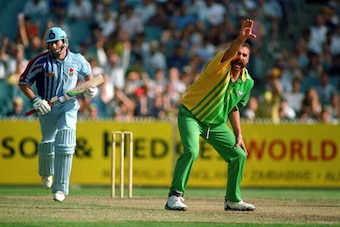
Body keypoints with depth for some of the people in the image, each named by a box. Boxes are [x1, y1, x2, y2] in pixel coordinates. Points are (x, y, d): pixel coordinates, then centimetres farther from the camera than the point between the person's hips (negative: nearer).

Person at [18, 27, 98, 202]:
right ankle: (46, 172, 49)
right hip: (46, 108, 1)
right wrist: (35, 100, -19)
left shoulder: (77, 60, -6)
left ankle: (60, 188, -18)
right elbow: (23, 82, -7)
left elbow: (87, 74, 16)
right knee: (48, 143, 14)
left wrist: (91, 88, -2)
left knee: (65, 145, -18)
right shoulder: (41, 62, -13)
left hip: (68, 107, -1)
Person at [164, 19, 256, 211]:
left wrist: (239, 135, 8)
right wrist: (242, 38, -66)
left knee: (239, 155, 6)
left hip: (217, 123, 7)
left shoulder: (247, 82, -2)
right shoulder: (220, 66, -22)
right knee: (191, 150, -30)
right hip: (191, 116, -7)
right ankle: (175, 196, -23)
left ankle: (233, 199, 25)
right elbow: (229, 53, -47)